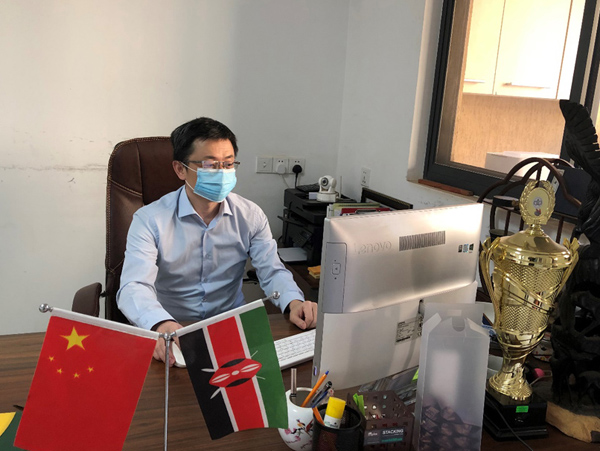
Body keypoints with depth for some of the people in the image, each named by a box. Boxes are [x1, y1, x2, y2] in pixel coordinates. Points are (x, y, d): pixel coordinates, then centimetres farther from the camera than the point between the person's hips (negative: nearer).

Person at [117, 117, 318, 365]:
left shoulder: (250, 216, 2)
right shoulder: (150, 220, -10)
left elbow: (272, 270, 0)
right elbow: (134, 287, -22)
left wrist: (293, 302, -24)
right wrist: (162, 325, -44)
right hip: (171, 334, -2)